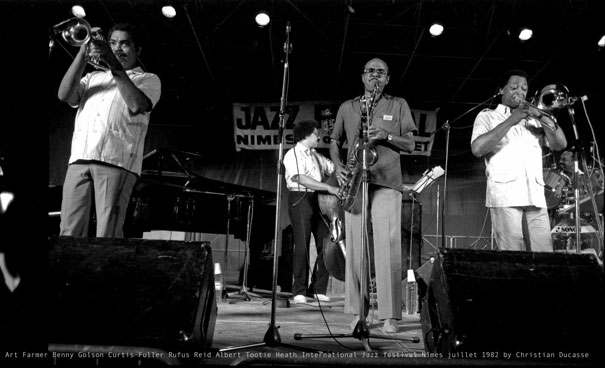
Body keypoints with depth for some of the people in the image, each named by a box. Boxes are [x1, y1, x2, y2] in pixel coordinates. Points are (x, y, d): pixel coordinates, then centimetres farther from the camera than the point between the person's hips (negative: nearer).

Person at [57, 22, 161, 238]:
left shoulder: (148, 79, 17)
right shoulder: (93, 77, 29)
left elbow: (137, 105, -5)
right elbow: (64, 95, 10)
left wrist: (115, 66, -6)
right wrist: (83, 53, 4)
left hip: (116, 161, -4)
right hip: (79, 159, 4)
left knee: (107, 235, -12)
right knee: (68, 233, -2)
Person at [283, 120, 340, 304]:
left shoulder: (316, 156, 21)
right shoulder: (293, 154, -4)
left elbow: (334, 168, 23)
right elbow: (300, 179, -19)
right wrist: (328, 188, -24)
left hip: (319, 200, 7)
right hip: (300, 199, -7)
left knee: (326, 244, 2)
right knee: (302, 246, -7)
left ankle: (318, 289, 12)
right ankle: (299, 292, 3)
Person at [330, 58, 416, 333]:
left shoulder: (398, 105, 15)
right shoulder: (346, 107, 19)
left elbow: (410, 145, 10)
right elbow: (334, 143, 19)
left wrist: (386, 136, -9)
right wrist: (338, 166, 0)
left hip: (387, 183, -2)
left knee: (387, 248, -9)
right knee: (355, 248, 0)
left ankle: (390, 316, -3)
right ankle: (357, 311, 8)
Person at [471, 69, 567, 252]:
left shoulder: (533, 119, 25)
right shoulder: (487, 116, 12)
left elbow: (560, 144, 11)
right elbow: (477, 149, -7)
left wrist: (542, 116, -1)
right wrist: (510, 121, -8)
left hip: (536, 198, 4)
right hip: (505, 197, -4)